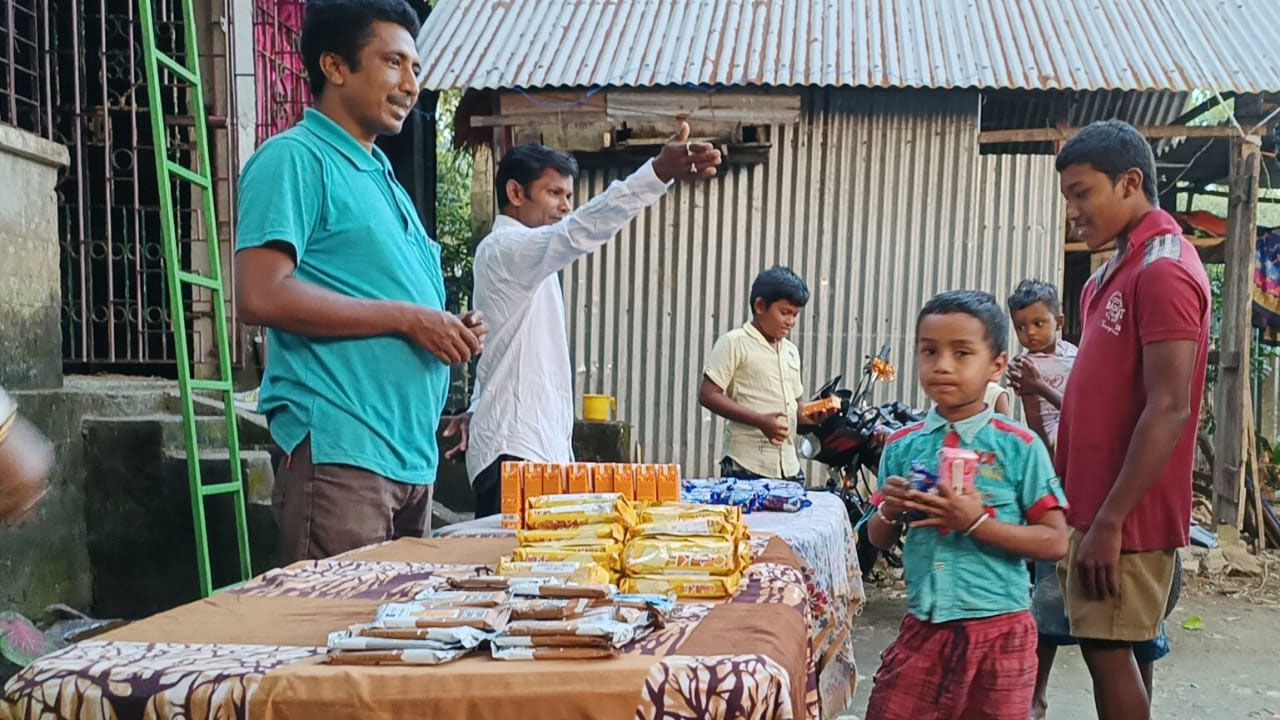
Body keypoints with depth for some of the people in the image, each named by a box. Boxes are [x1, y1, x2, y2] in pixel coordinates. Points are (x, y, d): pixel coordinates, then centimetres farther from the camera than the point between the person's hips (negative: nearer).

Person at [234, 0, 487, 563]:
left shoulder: (382, 178, 22)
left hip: (413, 456, 9)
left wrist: (453, 331, 8)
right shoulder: (295, 158, -6)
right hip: (340, 451, -9)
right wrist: (406, 317, -15)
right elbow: (259, 296, -19)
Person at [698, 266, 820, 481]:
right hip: (746, 468, -7)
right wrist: (760, 421, -19)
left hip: (789, 468, 7)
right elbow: (708, 395, -11)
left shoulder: (791, 351, 19)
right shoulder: (734, 343, -4)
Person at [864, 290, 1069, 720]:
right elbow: (880, 540, 12)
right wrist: (889, 511, -10)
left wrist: (976, 522, -21)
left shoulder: (1019, 447, -8)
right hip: (922, 627, 3)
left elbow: (1054, 542, -9)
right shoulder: (902, 446, 2)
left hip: (998, 631, -3)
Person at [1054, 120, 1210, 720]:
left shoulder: (1163, 270, -16)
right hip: (1095, 503, 9)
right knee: (1112, 650, 14)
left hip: (1125, 514, -9)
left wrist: (1108, 521, -21)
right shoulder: (1117, 270, 13)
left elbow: (1168, 409, -21)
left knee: (1108, 650, -2)